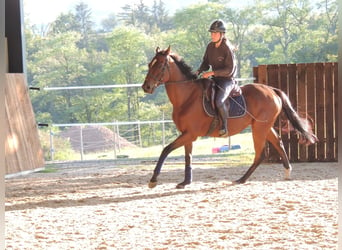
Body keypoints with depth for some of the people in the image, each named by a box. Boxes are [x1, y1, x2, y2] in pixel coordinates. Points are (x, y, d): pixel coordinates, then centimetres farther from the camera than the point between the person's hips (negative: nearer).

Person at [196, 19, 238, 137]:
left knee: (219, 102, -32)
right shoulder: (210, 46, 4)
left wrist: (212, 72, -25)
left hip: (227, 80, -8)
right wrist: (198, 72, -7)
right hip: (215, 79, 8)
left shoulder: (227, 49, -17)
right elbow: (205, 62, 13)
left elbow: (229, 70, -20)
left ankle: (224, 126, -15)